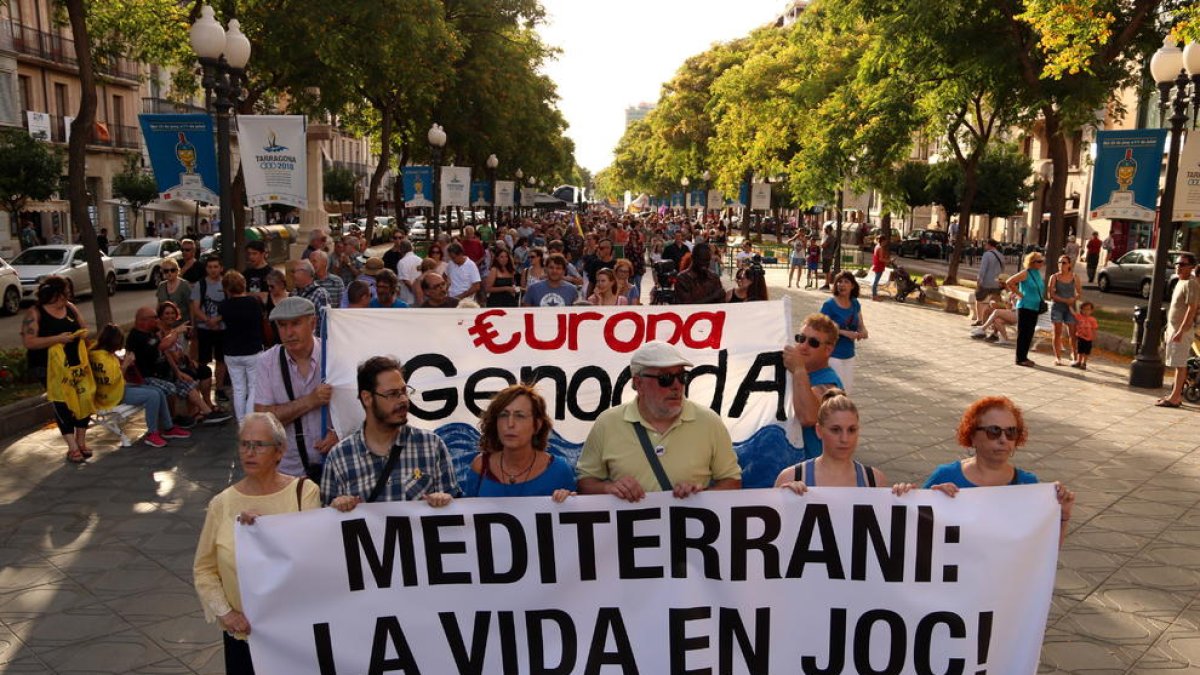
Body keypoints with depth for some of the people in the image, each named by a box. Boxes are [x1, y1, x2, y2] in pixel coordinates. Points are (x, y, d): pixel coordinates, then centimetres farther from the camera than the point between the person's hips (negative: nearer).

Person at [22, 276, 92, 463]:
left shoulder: (70, 308, 8)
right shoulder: (35, 313, -8)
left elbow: (85, 327, 18)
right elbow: (28, 342, -17)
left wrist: (83, 333, -7)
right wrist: (57, 338, -25)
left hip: (74, 362, 5)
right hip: (49, 367, -5)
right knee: (61, 403, -7)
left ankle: (81, 441, 15)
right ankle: (73, 448, -4)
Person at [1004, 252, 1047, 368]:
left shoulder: (1038, 273, 11)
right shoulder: (1025, 273, -12)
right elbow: (1009, 282, -19)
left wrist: (1041, 299, 14)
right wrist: (1019, 294, -14)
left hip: (1035, 307, 8)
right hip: (1025, 307, -8)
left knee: (1029, 333, 11)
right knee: (1023, 333, -3)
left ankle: (1024, 357, 20)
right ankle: (1020, 359, 2)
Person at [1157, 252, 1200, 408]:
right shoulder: (1181, 282, 15)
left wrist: (1181, 331, -24)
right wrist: (1169, 329, 22)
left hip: (1183, 330, -9)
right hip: (1174, 328, 9)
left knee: (1180, 364, -6)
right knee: (1178, 364, 13)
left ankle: (1175, 398, -4)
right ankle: (1176, 394, 19)